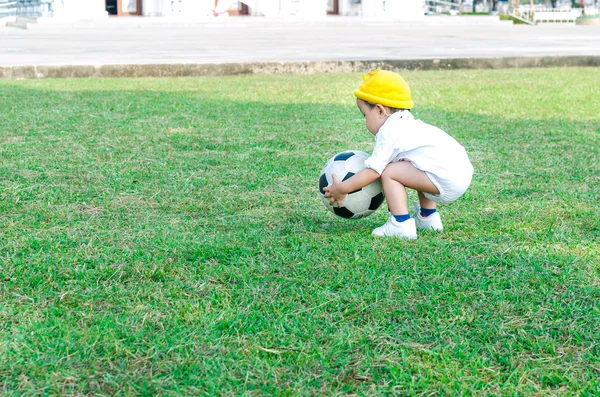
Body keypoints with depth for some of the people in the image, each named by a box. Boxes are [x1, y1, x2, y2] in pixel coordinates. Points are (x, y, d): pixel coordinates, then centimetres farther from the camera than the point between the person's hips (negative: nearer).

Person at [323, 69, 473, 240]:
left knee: (389, 172, -8)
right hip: (461, 172, 11)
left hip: (445, 180, -11)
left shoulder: (388, 133, -6)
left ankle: (401, 226, -11)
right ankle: (428, 217, 34)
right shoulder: (406, 123, 24)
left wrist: (341, 189, -1)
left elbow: (373, 171, -9)